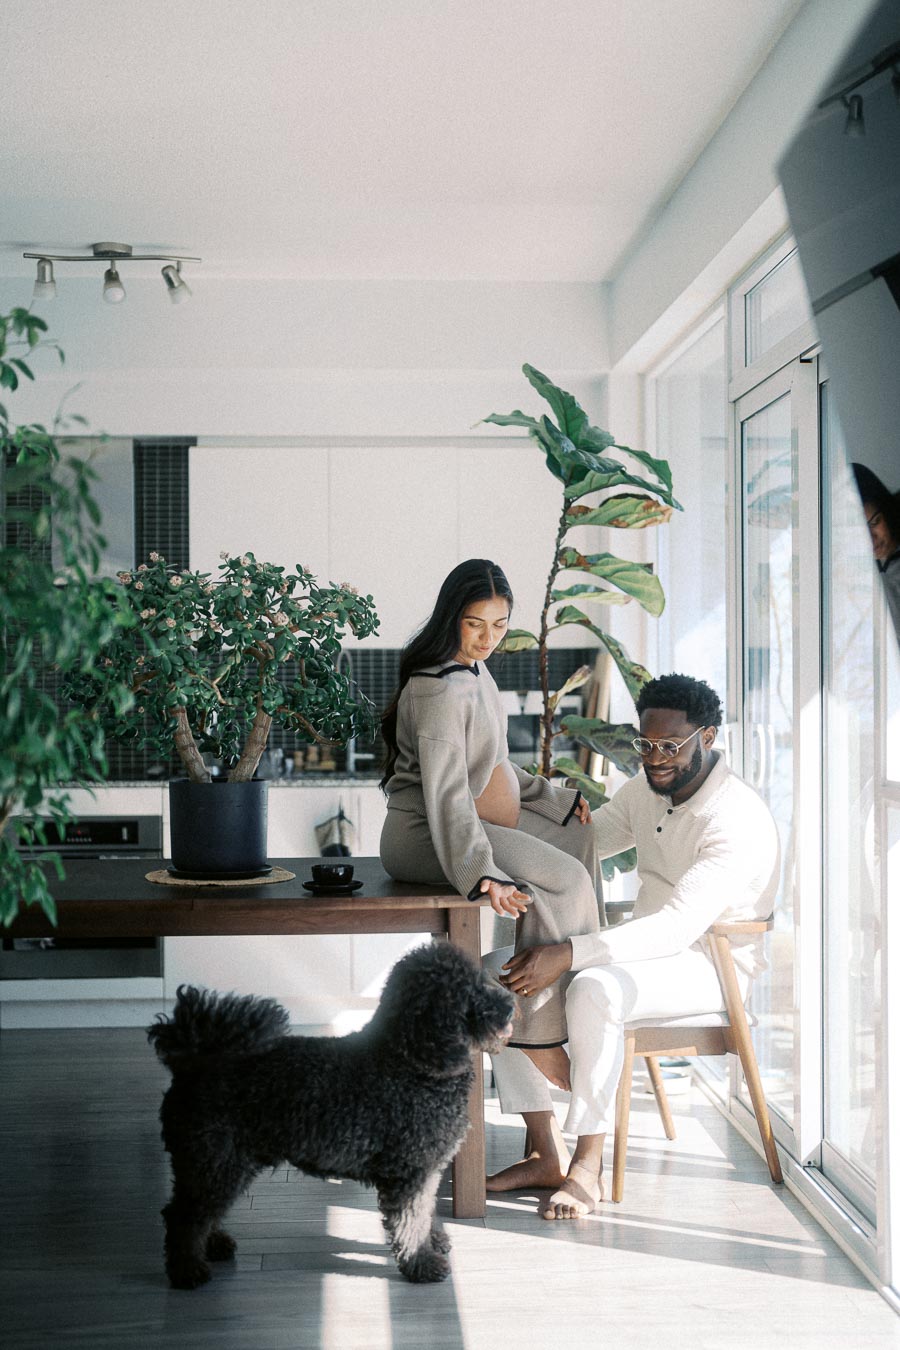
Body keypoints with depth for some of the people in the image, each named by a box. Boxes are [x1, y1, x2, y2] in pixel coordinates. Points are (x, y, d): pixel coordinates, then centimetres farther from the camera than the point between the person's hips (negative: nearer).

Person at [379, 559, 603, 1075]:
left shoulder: (474, 672, 10)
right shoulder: (439, 690, -22)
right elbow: (447, 794, -32)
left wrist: (556, 798, 17)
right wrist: (481, 875, -42)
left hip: (476, 817, 10)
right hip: (427, 835, -10)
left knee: (580, 833, 15)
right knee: (563, 878, -22)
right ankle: (539, 1032, -15)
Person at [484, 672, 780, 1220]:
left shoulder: (739, 819, -22)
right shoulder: (646, 787, 5)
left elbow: (679, 926, -31)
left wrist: (568, 955, -38)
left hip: (710, 964, -8)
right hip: (647, 947, 9)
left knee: (593, 990, -37)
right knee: (497, 972, -8)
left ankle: (588, 1167, -25)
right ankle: (546, 1153, -8)